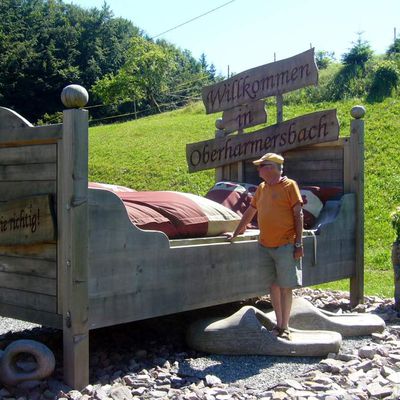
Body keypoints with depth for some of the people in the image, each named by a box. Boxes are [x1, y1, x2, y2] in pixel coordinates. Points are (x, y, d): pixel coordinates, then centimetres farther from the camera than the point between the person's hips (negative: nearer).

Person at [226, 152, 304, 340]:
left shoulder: (289, 186, -5)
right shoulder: (261, 188, 13)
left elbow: (298, 214, -7)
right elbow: (250, 212, 21)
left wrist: (299, 243, -12)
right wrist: (236, 233, 21)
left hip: (285, 245, -6)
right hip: (265, 245, 6)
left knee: (285, 286, 0)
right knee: (273, 285, 11)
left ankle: (285, 327, 8)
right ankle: (278, 324, 22)